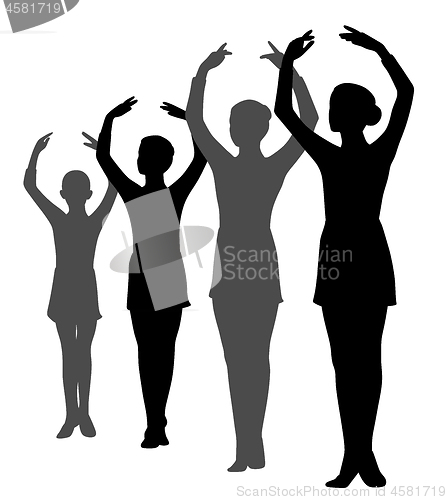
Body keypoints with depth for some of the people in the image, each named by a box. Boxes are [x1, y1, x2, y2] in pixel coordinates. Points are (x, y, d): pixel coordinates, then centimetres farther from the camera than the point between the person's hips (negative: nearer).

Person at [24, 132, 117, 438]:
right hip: (63, 289, 1)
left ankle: (84, 413, 17)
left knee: (84, 351, 8)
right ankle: (72, 414, 11)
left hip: (87, 289, -1)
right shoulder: (57, 220, -3)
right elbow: (30, 185, -7)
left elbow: (115, 186, -13)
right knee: (68, 352, 6)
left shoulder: (96, 221, -5)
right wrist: (36, 153, -17)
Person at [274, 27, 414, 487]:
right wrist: (287, 63, -4)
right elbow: (283, 111, 4)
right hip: (334, 259, 3)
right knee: (343, 361, 5)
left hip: (369, 257, -3)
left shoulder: (381, 153, 0)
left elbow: (406, 94, -10)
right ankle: (355, 454, 13)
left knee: (367, 358, 3)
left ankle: (363, 452, 13)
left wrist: (378, 49, -15)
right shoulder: (327, 155, 8)